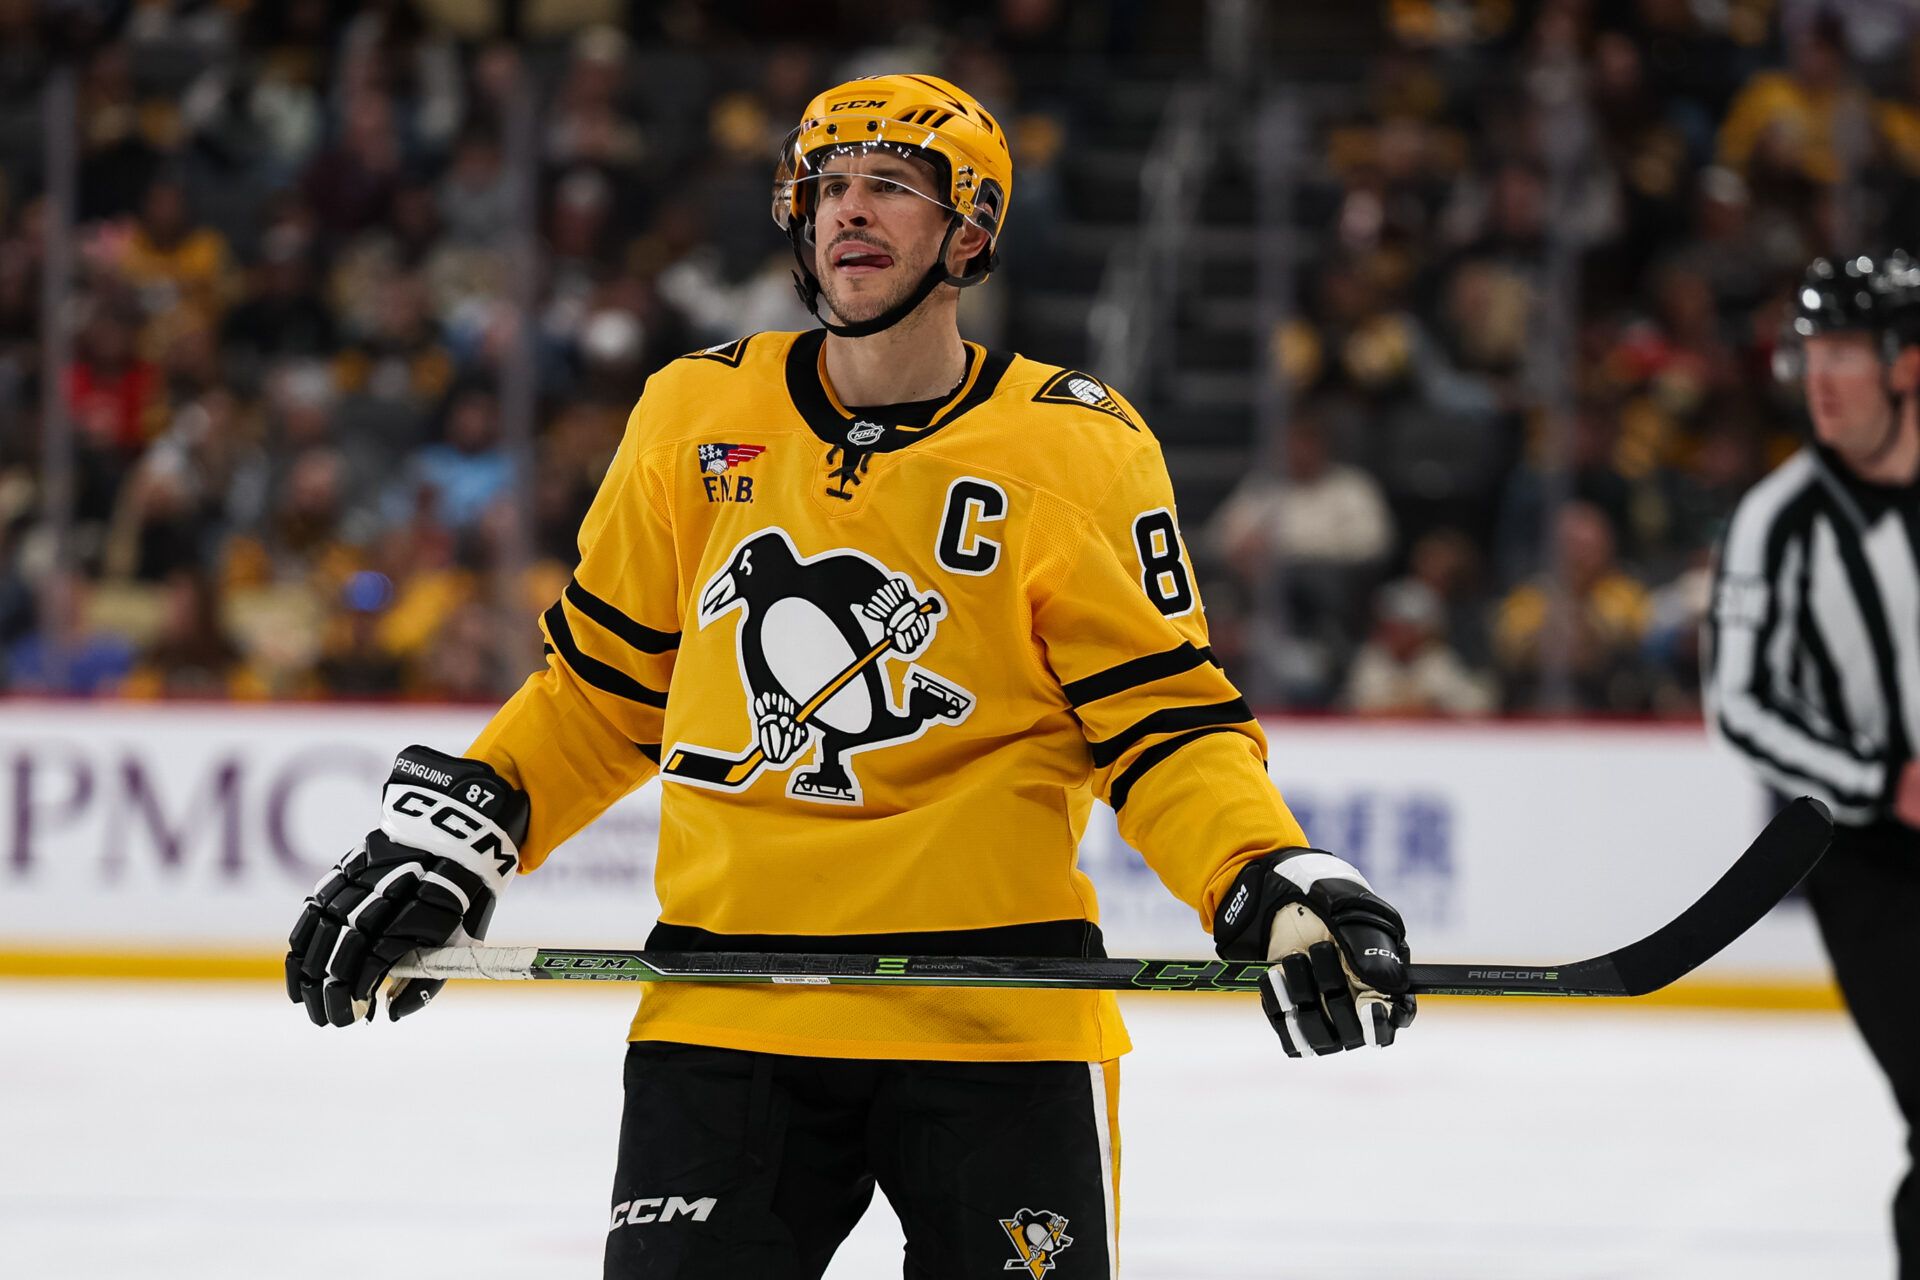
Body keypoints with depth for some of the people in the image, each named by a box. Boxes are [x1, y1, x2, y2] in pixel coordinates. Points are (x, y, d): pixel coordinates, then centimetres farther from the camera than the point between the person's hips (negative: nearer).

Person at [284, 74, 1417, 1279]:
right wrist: (451, 835, 7)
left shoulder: (1078, 448, -2)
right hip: (726, 1009, 2)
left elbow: (1161, 722, -2)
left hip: (997, 1019, -2)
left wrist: (1273, 887, -18)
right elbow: (607, 681, 17)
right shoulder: (697, 414, 7)